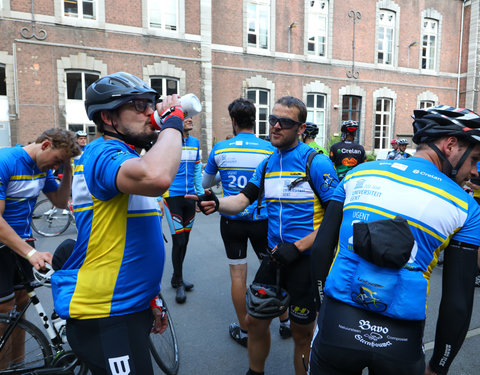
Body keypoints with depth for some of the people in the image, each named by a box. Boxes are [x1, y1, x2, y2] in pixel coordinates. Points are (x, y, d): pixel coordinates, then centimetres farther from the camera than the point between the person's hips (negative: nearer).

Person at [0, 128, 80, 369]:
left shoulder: (43, 167, 0)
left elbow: (61, 202, 4)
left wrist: (68, 170, -10)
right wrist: (31, 253, -34)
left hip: (23, 239, 6)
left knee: (22, 300, 12)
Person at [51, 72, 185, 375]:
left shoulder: (125, 155, 13)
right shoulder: (105, 153, -19)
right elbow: (157, 177, -44)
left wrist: (151, 298, 18)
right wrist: (173, 119, -26)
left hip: (127, 307, 10)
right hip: (104, 318, -10)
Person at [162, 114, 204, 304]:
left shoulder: (195, 142, 10)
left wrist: (201, 194, 12)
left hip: (190, 197, 6)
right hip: (172, 197, -5)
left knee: (185, 239, 13)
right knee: (179, 240, -5)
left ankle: (176, 278, 31)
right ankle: (179, 283, 14)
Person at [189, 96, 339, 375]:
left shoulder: (317, 163, -12)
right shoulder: (267, 164, 7)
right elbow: (242, 200, 0)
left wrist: (298, 247, -20)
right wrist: (216, 203, -21)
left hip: (307, 259, -5)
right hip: (275, 257, 6)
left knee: (302, 333, 13)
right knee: (256, 320, 17)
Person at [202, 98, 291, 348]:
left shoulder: (220, 149, -6)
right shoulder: (269, 149, -8)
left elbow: (205, 184, 8)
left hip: (231, 221, 0)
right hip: (262, 220, 0)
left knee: (238, 275, 11)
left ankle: (244, 331, 25)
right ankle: (285, 323, 31)